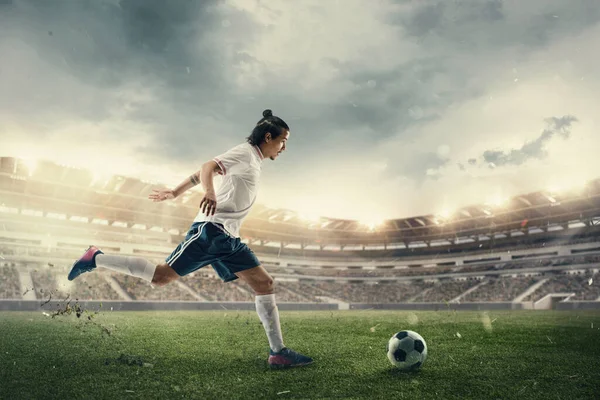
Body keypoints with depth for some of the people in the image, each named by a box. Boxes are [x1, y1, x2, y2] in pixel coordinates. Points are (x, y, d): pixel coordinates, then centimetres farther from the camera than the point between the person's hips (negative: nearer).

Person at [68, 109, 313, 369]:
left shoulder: (254, 161, 21)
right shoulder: (244, 152, -4)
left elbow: (200, 174, 25)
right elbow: (208, 167, -21)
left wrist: (174, 193, 29)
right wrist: (210, 192, -41)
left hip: (228, 239, 9)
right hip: (211, 230, -9)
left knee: (264, 283, 0)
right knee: (161, 276, -9)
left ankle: (278, 352, 2)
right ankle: (96, 259, 9)